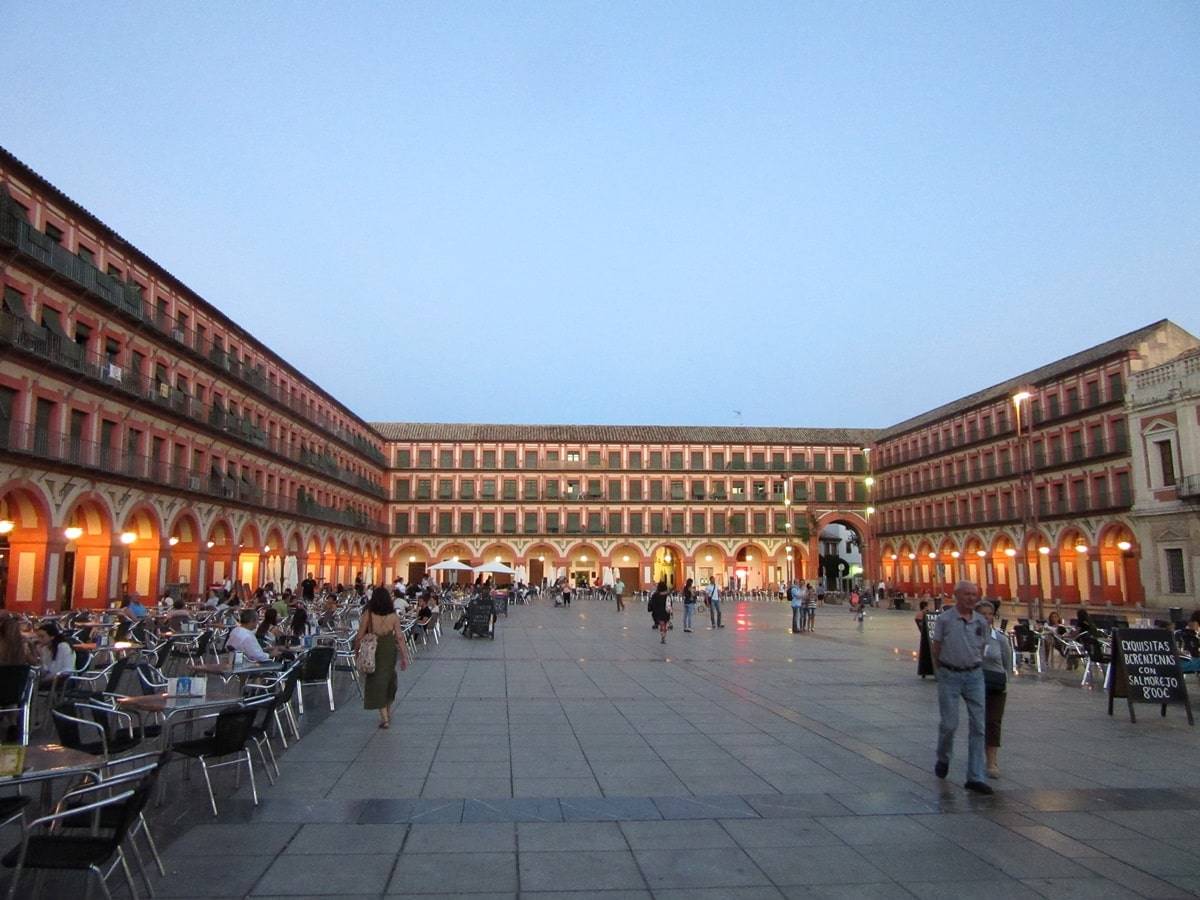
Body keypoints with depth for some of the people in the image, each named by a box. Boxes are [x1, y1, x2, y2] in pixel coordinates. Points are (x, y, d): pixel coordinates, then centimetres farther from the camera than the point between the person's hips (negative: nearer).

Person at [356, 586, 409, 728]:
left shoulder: (367, 615, -12)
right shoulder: (393, 616, -8)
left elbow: (360, 636, -6)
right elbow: (399, 638, -7)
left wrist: (356, 650, 10)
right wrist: (404, 657, 0)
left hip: (373, 652, -2)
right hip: (390, 651, 2)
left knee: (377, 683, 6)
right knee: (389, 679, 21)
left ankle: (385, 718, 2)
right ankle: (387, 712, 35)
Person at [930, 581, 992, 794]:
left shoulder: (981, 622, 5)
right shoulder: (944, 619, -6)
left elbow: (981, 649, 15)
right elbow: (936, 648, 1)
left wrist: (976, 670, 13)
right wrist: (941, 673, 4)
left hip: (974, 675, 3)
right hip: (950, 676, -3)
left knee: (978, 726, 0)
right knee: (949, 724, -1)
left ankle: (976, 777, 5)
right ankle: (942, 759, 28)